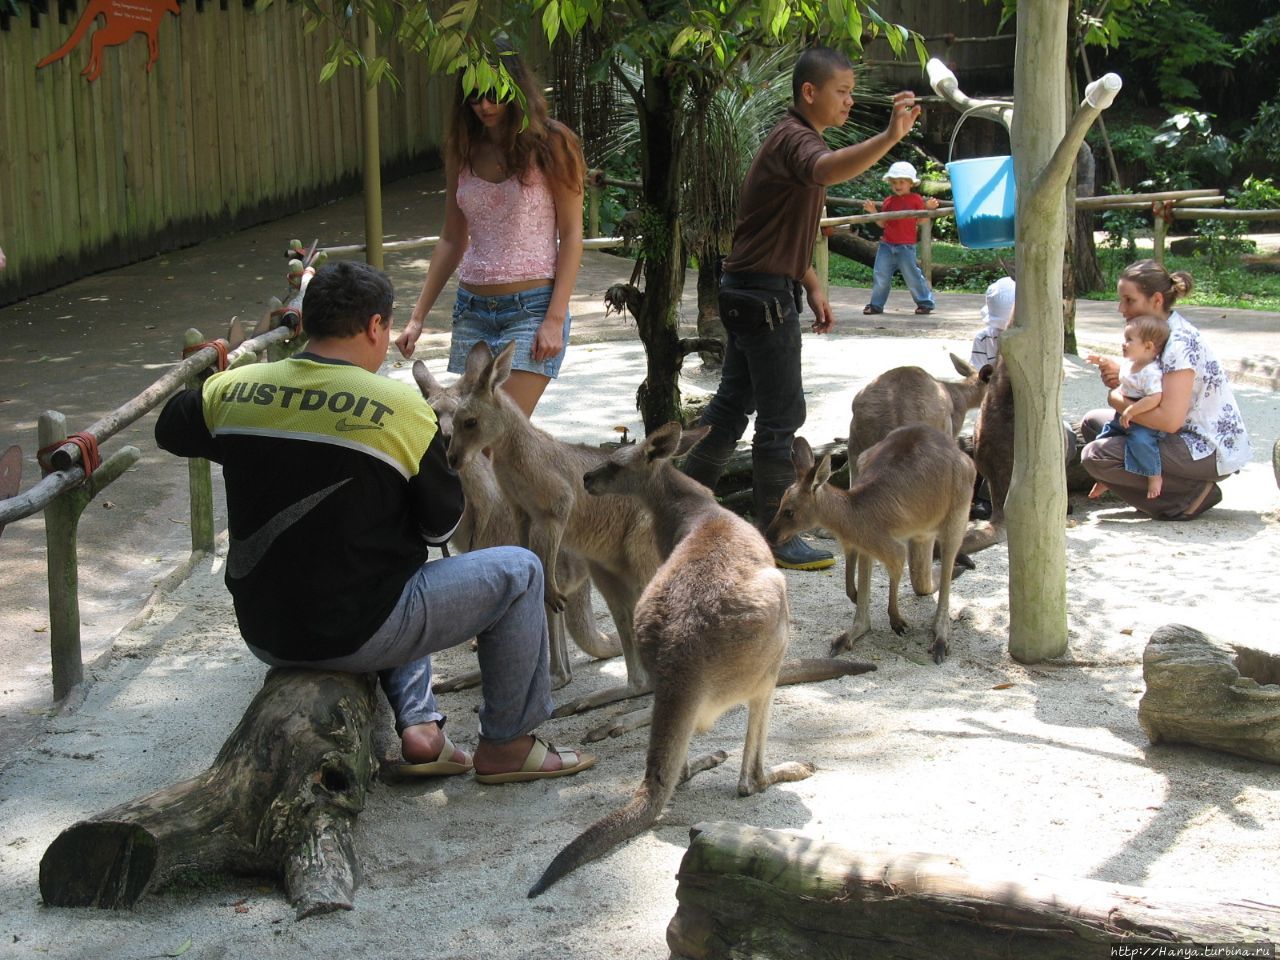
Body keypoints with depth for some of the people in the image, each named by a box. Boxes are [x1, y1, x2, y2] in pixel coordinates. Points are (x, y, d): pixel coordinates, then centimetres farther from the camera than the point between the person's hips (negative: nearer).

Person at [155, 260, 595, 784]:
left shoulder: (234, 389, -2)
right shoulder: (400, 407, -15)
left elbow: (170, 430, 20)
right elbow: (441, 523, -4)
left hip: (264, 635, 7)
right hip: (353, 636, -6)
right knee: (517, 572, 10)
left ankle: (417, 727, 24)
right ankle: (506, 745, 18)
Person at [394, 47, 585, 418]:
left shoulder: (550, 144, -3)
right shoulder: (463, 151, 11)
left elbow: (571, 235, -4)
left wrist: (555, 319, -12)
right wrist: (417, 317, 12)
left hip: (532, 307, -5)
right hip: (472, 310, 5)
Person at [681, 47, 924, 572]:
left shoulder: (795, 140, 18)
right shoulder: (794, 140, -16)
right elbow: (827, 170, -42)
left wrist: (811, 286, 19)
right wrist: (890, 136, -55)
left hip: (752, 291, 10)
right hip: (763, 292, -10)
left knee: (734, 402, 15)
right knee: (781, 414, -5)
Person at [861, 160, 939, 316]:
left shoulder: (916, 200, 0)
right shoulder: (888, 201, 11)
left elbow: (921, 221, 0)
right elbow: (883, 223, 13)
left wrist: (929, 208, -12)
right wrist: (873, 211, 2)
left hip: (906, 246, -4)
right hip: (887, 245, 4)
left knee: (912, 275, -3)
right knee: (880, 275, 2)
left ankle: (925, 302, 9)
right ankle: (876, 304, 13)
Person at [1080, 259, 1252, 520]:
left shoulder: (1180, 344, -21)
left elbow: (1170, 419, -28)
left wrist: (1118, 400, -13)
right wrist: (1121, 376, -9)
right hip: (1186, 437, 10)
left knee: (1095, 456, -19)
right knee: (1093, 423, 12)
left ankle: (1193, 494, -10)